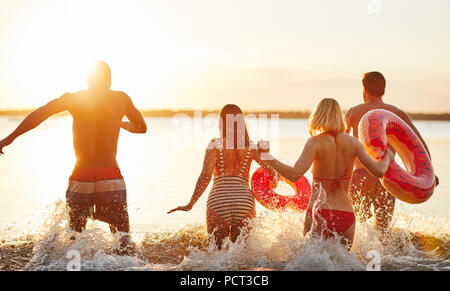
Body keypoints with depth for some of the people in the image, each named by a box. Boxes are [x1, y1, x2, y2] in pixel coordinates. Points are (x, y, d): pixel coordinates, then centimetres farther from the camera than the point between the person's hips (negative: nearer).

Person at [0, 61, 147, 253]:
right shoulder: (121, 99, 8)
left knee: (74, 236, 14)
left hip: (80, 179, 0)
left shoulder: (73, 98, 5)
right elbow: (141, 127, 20)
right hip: (111, 178, 0)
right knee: (122, 238, 7)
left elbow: (40, 113, -7)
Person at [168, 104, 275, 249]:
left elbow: (206, 175, -8)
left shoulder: (215, 144, 1)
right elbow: (272, 172, 10)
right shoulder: (251, 146, 8)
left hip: (218, 200, -1)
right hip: (245, 200, 2)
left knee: (216, 247, 12)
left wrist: (190, 204, -6)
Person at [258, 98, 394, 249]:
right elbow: (379, 171, 4)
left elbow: (294, 174, -20)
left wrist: (267, 155, -13)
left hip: (319, 214, -3)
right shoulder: (352, 142, 3)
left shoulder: (315, 142, -8)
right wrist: (387, 157, 24)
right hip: (346, 215, 3)